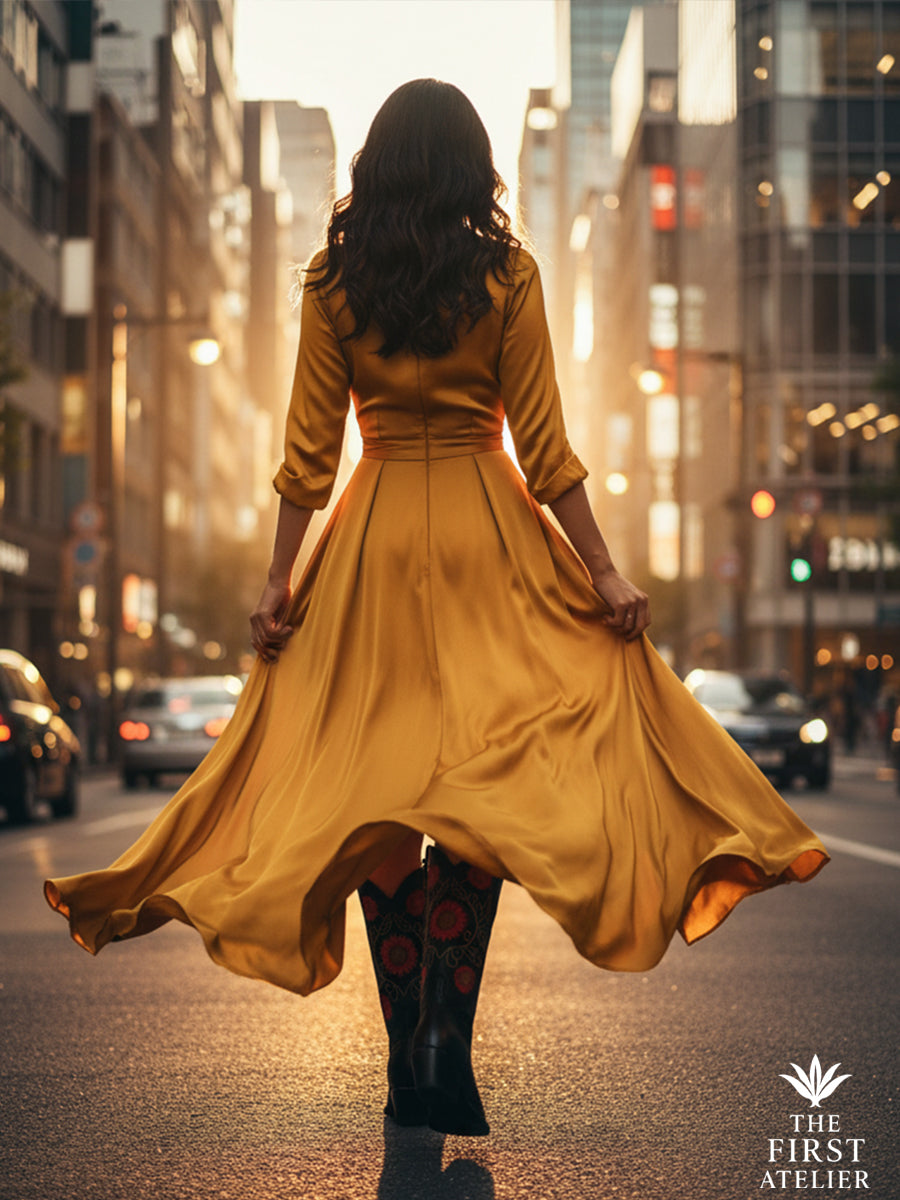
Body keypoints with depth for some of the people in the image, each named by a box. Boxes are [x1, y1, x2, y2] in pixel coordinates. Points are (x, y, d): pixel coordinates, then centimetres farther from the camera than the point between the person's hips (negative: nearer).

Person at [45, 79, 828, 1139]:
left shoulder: (332, 280, 2)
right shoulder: (506, 274, -2)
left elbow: (308, 447, 1)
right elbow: (543, 446, -4)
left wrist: (279, 578, 6)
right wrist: (603, 573, 0)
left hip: (373, 539, 1)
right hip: (487, 534, -1)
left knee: (372, 783, 5)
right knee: (483, 784, 1)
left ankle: (408, 1058, 7)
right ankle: (446, 1045, -7)